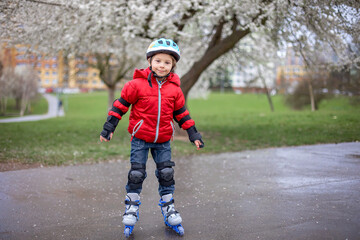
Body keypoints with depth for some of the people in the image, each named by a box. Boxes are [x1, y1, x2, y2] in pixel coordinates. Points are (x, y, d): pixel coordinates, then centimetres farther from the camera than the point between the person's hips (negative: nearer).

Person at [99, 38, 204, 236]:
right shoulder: (138, 84, -10)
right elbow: (121, 104, -5)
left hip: (163, 140, 3)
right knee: (136, 173, 1)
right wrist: (109, 127, -7)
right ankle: (132, 206, 20)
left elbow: (181, 113, 10)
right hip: (140, 138, -2)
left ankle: (167, 206, 23)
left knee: (166, 173, 6)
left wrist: (193, 134, 9)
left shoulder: (174, 89, 0)